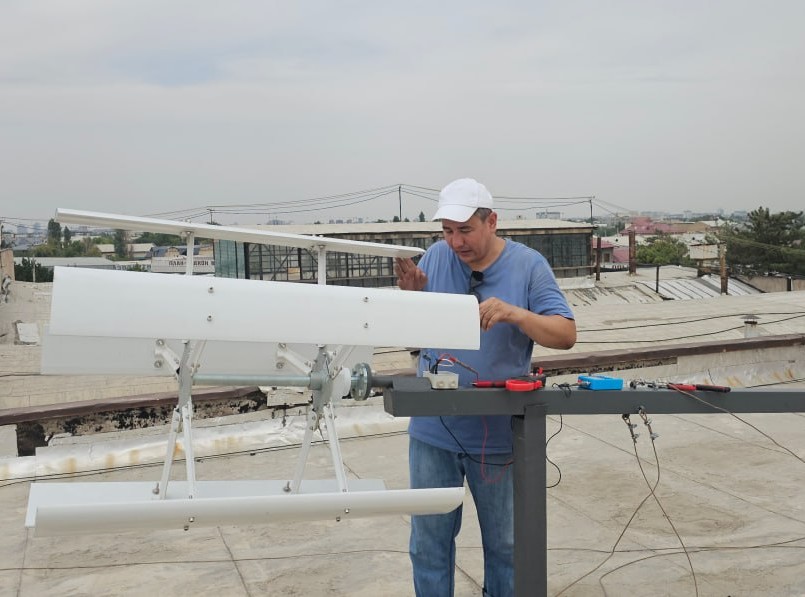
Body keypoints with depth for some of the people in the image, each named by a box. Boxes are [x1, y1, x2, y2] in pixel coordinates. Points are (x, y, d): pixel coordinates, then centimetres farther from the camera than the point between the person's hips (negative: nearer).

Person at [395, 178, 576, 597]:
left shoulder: (529, 265, -6)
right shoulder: (436, 257, 0)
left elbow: (566, 335, -10)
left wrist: (515, 313, -26)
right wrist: (411, 295, -13)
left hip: (499, 434, -2)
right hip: (433, 432, 2)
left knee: (505, 544, 15)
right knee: (429, 542, 12)